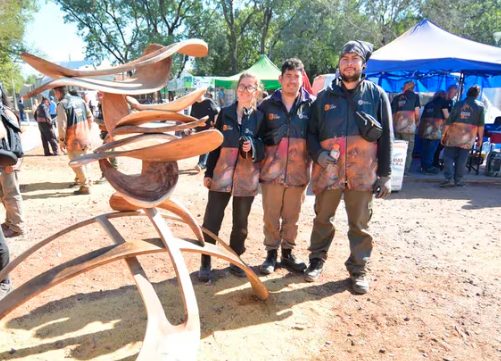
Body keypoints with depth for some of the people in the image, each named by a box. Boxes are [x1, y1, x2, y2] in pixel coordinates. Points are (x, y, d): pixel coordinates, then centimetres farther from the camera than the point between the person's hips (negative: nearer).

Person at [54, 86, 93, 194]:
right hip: (85, 137, 7)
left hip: (73, 140, -7)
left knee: (76, 164, 2)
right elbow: (90, 117, 10)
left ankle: (85, 187, 6)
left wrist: (61, 140, -7)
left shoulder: (62, 104, -14)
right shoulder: (80, 100, 6)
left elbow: (62, 124, -18)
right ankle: (81, 179, 36)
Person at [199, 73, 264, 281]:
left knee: (241, 222, 11)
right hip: (221, 175, 0)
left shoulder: (259, 117, 3)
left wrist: (253, 147, -18)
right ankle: (206, 263, 13)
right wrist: (208, 173, 3)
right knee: (211, 220, 0)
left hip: (247, 178, 0)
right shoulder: (225, 113, 6)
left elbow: (264, 147, 4)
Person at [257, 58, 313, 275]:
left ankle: (287, 252, 28)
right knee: (271, 216, 7)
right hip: (272, 171, 0)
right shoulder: (267, 105, 3)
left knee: (292, 216, 11)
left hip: (298, 172, 0)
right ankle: (271, 253, 24)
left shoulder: (311, 105, 1)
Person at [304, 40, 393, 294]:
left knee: (359, 224, 8)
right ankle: (317, 259, 32)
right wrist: (318, 154, -11)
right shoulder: (325, 96, 7)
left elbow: (386, 137, 3)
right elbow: (311, 132, 9)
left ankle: (358, 269, 24)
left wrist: (385, 174, -2)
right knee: (323, 219, 13)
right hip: (328, 170, 1)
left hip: (363, 173, -1)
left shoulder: (376, 95, 4)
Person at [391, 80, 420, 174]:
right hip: (409, 127, -3)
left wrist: (393, 126, 23)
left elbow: (392, 114, 13)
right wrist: (416, 122, 19)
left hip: (397, 127, 3)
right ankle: (405, 171, 3)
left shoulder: (397, 98, 14)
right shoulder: (415, 96, 6)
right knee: (408, 151, 3)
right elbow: (417, 114, 1)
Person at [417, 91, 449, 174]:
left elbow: (423, 116, 19)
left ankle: (423, 166, 15)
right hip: (434, 128, -6)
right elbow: (446, 116, 4)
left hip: (423, 127, 6)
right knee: (431, 149, -1)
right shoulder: (443, 102, 8)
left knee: (424, 148, 10)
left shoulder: (429, 103, 23)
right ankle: (428, 167, 2)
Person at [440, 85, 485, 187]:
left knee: (449, 156, 3)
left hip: (454, 135, -1)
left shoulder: (458, 104, 2)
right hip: (468, 138, 1)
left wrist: (444, 134, 3)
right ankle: (458, 180, 12)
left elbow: (449, 121, -1)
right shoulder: (480, 106, 3)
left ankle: (448, 179, -9)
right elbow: (481, 124, 0)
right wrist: (480, 138, 7)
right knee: (462, 159, 7)